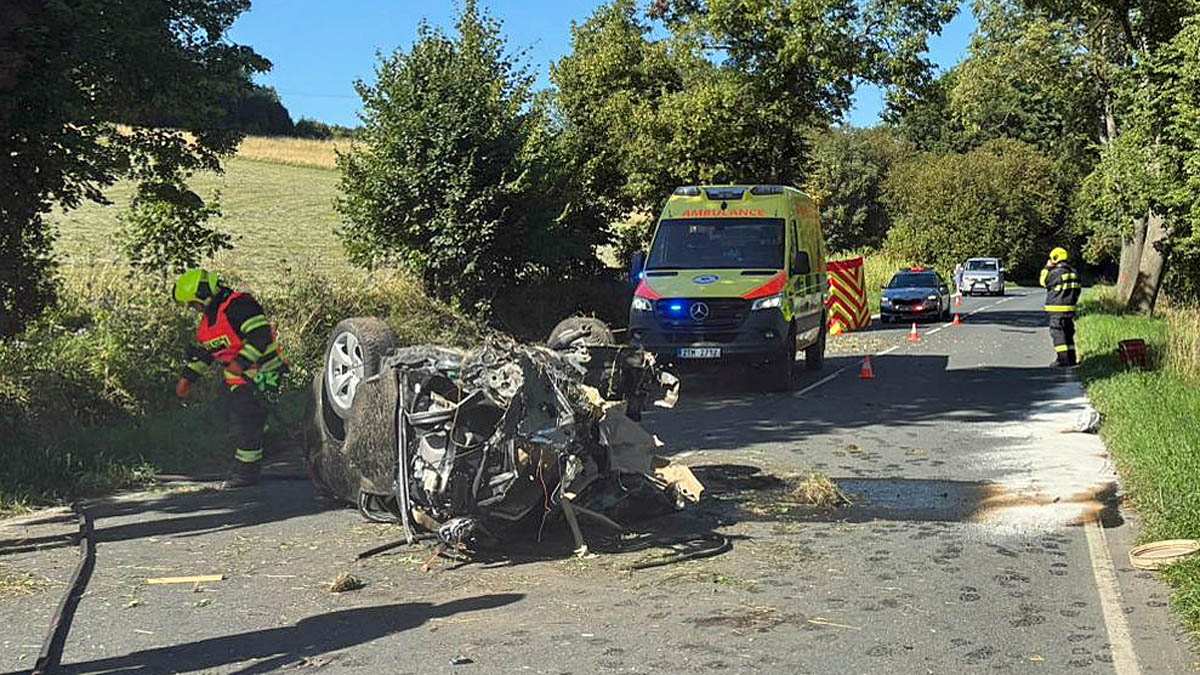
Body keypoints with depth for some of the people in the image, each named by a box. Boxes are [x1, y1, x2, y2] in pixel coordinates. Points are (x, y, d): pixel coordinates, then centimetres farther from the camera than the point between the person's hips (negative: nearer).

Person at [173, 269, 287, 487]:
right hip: (236, 380, 10)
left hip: (257, 377, -10)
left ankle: (246, 474, 1)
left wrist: (241, 362, -32)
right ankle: (245, 470, 21)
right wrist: (188, 378, 21)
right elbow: (205, 352, 24)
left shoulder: (239, 305, -17)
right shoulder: (209, 317, 15)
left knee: (247, 425, -8)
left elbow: (261, 335, -26)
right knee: (237, 428, 12)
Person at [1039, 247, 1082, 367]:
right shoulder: (1073, 272, 12)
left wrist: (1047, 268, 1)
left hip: (1058, 308, -8)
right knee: (1068, 332, 14)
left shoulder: (1056, 272, -16)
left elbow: (1044, 281, -5)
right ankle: (1071, 358, 17)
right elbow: (1078, 288, 17)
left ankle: (1063, 359, -9)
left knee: (1058, 333, -5)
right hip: (1070, 307, 8)